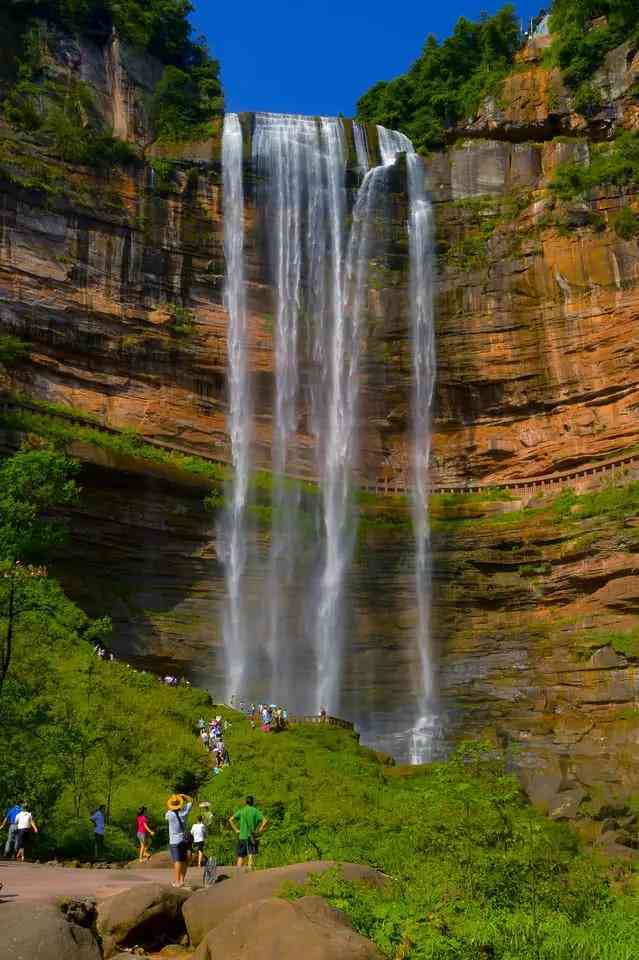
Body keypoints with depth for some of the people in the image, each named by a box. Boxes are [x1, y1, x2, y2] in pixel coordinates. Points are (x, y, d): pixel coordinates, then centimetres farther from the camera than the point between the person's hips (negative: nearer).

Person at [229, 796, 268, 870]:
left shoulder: (241, 811, 7)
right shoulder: (256, 811, 0)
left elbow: (231, 819, -2)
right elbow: (265, 821, -12)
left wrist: (236, 830, 2)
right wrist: (259, 830, -4)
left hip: (242, 836, 3)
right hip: (252, 837, -3)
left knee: (241, 857, 12)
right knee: (251, 855, -3)